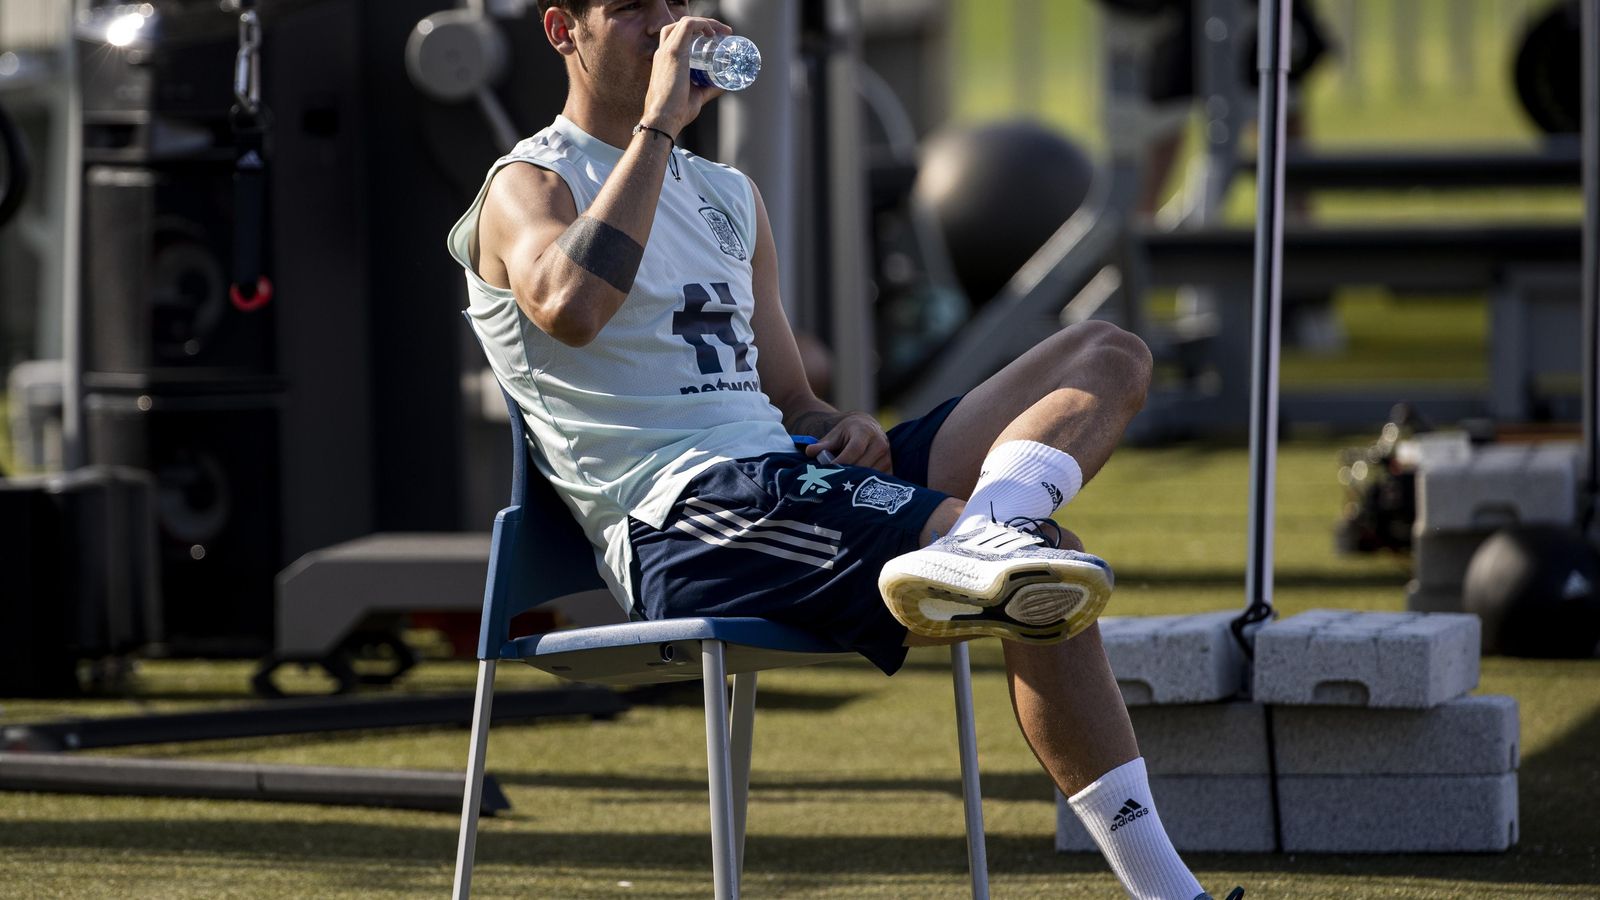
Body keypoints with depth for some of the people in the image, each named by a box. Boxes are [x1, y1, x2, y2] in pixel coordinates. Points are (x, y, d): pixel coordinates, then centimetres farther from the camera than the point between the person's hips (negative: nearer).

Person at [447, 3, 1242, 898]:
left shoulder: (730, 195, 28)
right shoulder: (530, 187, 2)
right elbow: (571, 308, -24)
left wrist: (847, 429, 2)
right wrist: (659, 122, -17)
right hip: (678, 516, -9)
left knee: (1110, 356, -5)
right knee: (1049, 554, -27)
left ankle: (979, 543, -35)